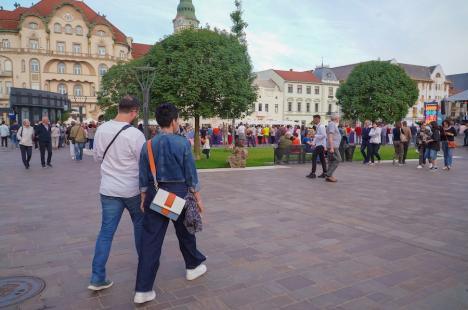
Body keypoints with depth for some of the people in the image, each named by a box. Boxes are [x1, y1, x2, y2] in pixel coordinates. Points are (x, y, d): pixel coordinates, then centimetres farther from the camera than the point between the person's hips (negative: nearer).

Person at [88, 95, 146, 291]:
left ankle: (97, 277, 10)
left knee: (106, 231, 9)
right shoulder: (135, 134, -19)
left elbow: (97, 157, 10)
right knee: (140, 225, 18)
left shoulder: (101, 129, -1)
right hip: (133, 189, -4)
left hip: (108, 189, 4)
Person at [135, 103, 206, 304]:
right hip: (178, 193, -2)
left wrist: (143, 199, 13)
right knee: (185, 233, 19)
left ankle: (143, 290, 6)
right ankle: (193, 266, 42)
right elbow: (191, 174, -7)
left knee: (150, 239, 4)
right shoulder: (182, 143, -10)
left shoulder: (148, 145, 0)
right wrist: (197, 198, 2)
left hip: (154, 194, 3)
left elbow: (143, 176, 4)